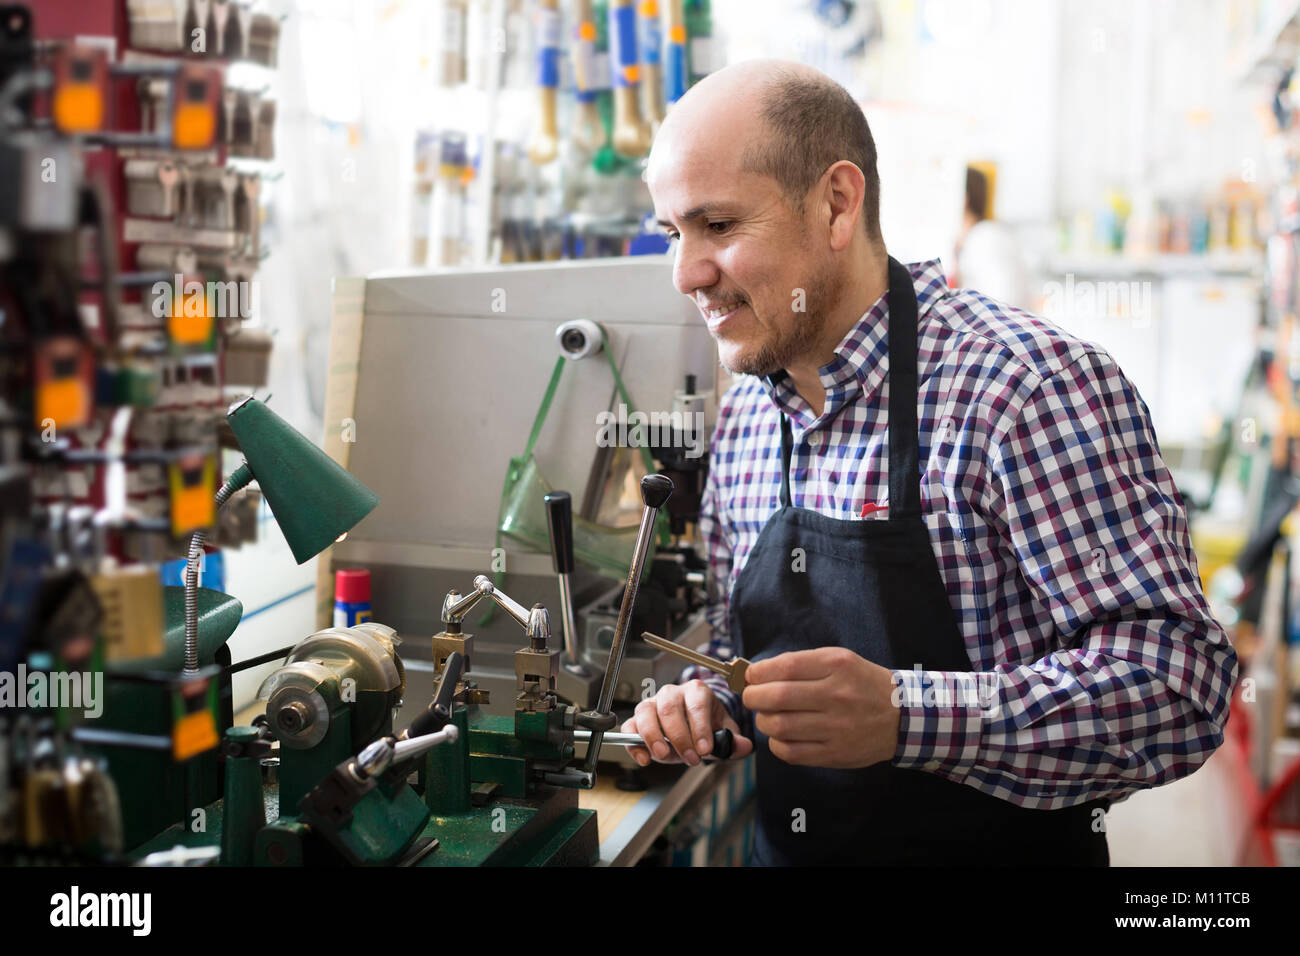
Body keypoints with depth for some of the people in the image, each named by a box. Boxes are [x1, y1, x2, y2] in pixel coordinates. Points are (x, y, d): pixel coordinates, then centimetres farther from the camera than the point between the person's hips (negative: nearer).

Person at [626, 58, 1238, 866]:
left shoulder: (1027, 384, -18)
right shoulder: (742, 417, 2)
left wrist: (904, 717, -33)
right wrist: (703, 700, -6)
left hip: (1002, 847, -5)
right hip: (785, 850, 5)